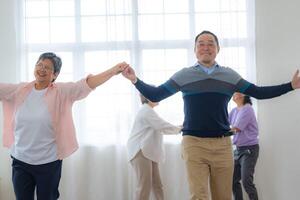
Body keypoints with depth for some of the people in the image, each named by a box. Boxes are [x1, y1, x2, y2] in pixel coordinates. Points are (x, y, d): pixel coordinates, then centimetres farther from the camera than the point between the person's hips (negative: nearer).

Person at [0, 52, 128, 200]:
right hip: (20, 161, 3)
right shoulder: (20, 90, 2)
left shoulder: (61, 92, -8)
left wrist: (114, 70, -30)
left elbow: (86, 84, -18)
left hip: (49, 163, -2)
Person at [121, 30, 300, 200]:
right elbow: (155, 95, 5)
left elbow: (259, 93, 10)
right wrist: (135, 80, -11)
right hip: (194, 143, -2)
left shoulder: (230, 75, 9)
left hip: (223, 144, 2)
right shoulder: (183, 75, 5)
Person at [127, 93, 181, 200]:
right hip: (140, 151, -10)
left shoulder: (148, 111, 23)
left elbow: (159, 128, 25)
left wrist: (177, 128, 15)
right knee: (145, 186, -14)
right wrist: (179, 129, 0)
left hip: (148, 152, 10)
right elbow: (163, 126, -14)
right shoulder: (147, 111, -10)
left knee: (157, 185, 6)